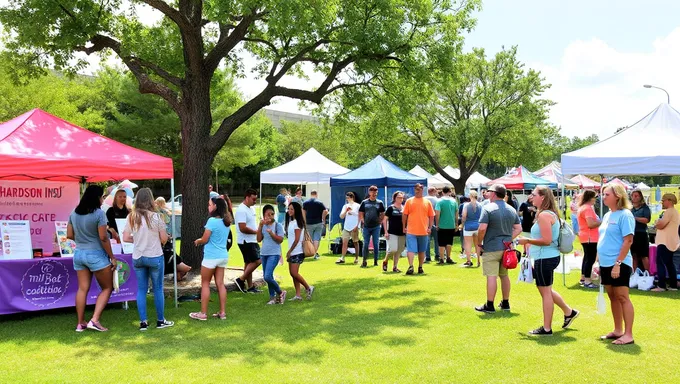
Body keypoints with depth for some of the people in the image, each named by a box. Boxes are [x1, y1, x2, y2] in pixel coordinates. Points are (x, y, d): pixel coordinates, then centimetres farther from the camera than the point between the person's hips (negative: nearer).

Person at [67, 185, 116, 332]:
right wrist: (112, 257, -9)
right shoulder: (99, 213, -14)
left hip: (79, 254, 6)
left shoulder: (74, 214, 6)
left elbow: (69, 235, 11)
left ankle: (80, 323, 16)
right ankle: (95, 320, -3)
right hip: (96, 254, -6)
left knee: (82, 289, 11)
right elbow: (103, 238, -16)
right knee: (107, 288, 6)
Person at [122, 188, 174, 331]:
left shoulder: (131, 217, -2)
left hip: (137, 258, 3)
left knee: (141, 289, 11)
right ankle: (160, 321, 17)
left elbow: (126, 238, 0)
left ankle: (143, 322, 14)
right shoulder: (156, 216, -13)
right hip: (155, 257, -3)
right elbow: (164, 239, -8)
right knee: (158, 289, 8)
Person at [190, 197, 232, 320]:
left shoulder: (212, 221, -16)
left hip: (211, 257, -7)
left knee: (205, 284, 5)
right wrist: (201, 240, 17)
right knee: (220, 284, 10)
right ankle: (222, 312, 12)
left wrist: (197, 241, 8)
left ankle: (203, 313, 9)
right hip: (223, 256, 7)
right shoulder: (226, 221, 8)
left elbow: (204, 240, -13)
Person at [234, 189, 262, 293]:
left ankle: (250, 287, 19)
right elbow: (243, 228, -24)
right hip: (245, 241, -10)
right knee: (257, 261, -11)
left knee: (249, 263, 13)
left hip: (252, 240, 10)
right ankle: (241, 280, -1)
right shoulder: (241, 210, -18)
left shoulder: (251, 209, 14)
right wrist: (256, 232, -15)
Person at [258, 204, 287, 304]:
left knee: (267, 276, -15)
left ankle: (280, 293, 5)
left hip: (274, 254, -6)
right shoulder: (263, 226, 7)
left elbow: (280, 239, -10)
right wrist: (260, 226, -8)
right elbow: (259, 239, -1)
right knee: (268, 277, 10)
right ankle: (272, 297, 22)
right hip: (264, 254, 6)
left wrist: (271, 232, -21)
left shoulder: (278, 225, -6)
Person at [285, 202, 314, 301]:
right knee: (292, 273, 8)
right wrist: (289, 252, 11)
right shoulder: (291, 221, 14)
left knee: (294, 273, -11)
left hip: (297, 252, -9)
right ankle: (297, 295, 12)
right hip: (292, 252, 9)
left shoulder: (297, 222, -12)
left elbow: (297, 239, -15)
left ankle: (308, 288, 5)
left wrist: (289, 251, -11)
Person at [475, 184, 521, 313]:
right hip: (506, 248, 7)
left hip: (491, 248, -7)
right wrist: (509, 239, 10)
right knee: (504, 275, 16)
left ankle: (489, 306, 2)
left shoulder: (488, 208, -12)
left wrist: (478, 243, -8)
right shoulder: (512, 210, 9)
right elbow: (518, 229, 10)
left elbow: (482, 228, -20)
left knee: (491, 276, -3)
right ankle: (505, 303, 25)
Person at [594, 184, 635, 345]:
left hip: (619, 264, -8)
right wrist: (598, 261, 17)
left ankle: (628, 334, 3)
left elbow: (628, 241, -17)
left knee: (622, 298, -3)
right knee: (613, 298, 13)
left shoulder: (625, 215, -12)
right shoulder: (607, 215, 14)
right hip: (606, 264, 8)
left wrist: (618, 263, -21)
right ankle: (618, 331, 22)